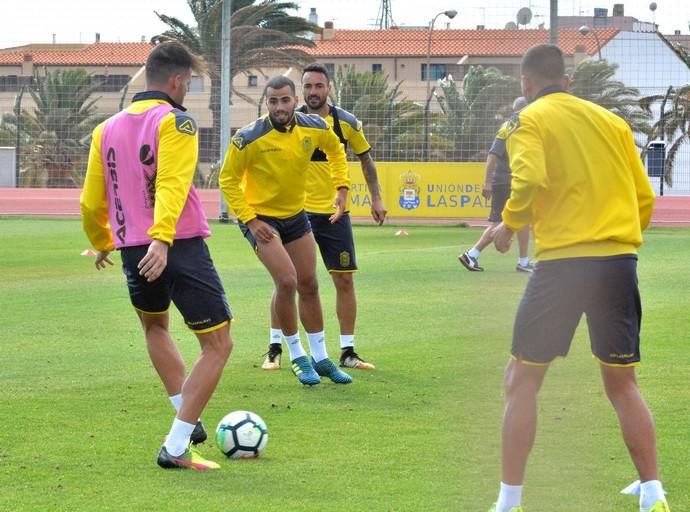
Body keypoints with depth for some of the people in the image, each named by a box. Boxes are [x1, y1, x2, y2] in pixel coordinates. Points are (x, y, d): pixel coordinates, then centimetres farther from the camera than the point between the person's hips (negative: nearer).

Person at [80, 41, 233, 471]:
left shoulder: (107, 130, 13)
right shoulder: (175, 122, -5)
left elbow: (91, 202, 18)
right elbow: (172, 184, -22)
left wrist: (102, 243, 36)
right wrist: (161, 239, -32)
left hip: (134, 252, 7)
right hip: (181, 248, -7)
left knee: (155, 326, 34)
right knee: (218, 344, 2)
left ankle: (188, 419, 31)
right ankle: (176, 448, -5)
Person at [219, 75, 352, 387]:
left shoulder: (314, 128, -11)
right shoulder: (249, 139, -23)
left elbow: (335, 150, 12)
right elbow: (228, 180, -12)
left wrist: (342, 187, 2)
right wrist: (249, 219, -18)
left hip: (296, 215, 5)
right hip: (261, 217, -5)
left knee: (309, 285, 10)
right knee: (287, 282, -18)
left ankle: (320, 358, 23)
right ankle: (297, 357, -1)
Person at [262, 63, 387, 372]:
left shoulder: (347, 123, -1)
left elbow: (366, 160, 12)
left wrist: (376, 199, 8)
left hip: (335, 213, 1)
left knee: (345, 280, 2)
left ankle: (348, 352, 11)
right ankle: (275, 349, 7)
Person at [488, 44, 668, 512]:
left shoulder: (531, 120, 1)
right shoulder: (611, 121, 15)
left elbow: (529, 181, -17)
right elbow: (645, 197, 13)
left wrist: (509, 225, 0)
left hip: (563, 262, -4)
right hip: (620, 262, 4)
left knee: (522, 381, 8)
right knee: (623, 385, 15)